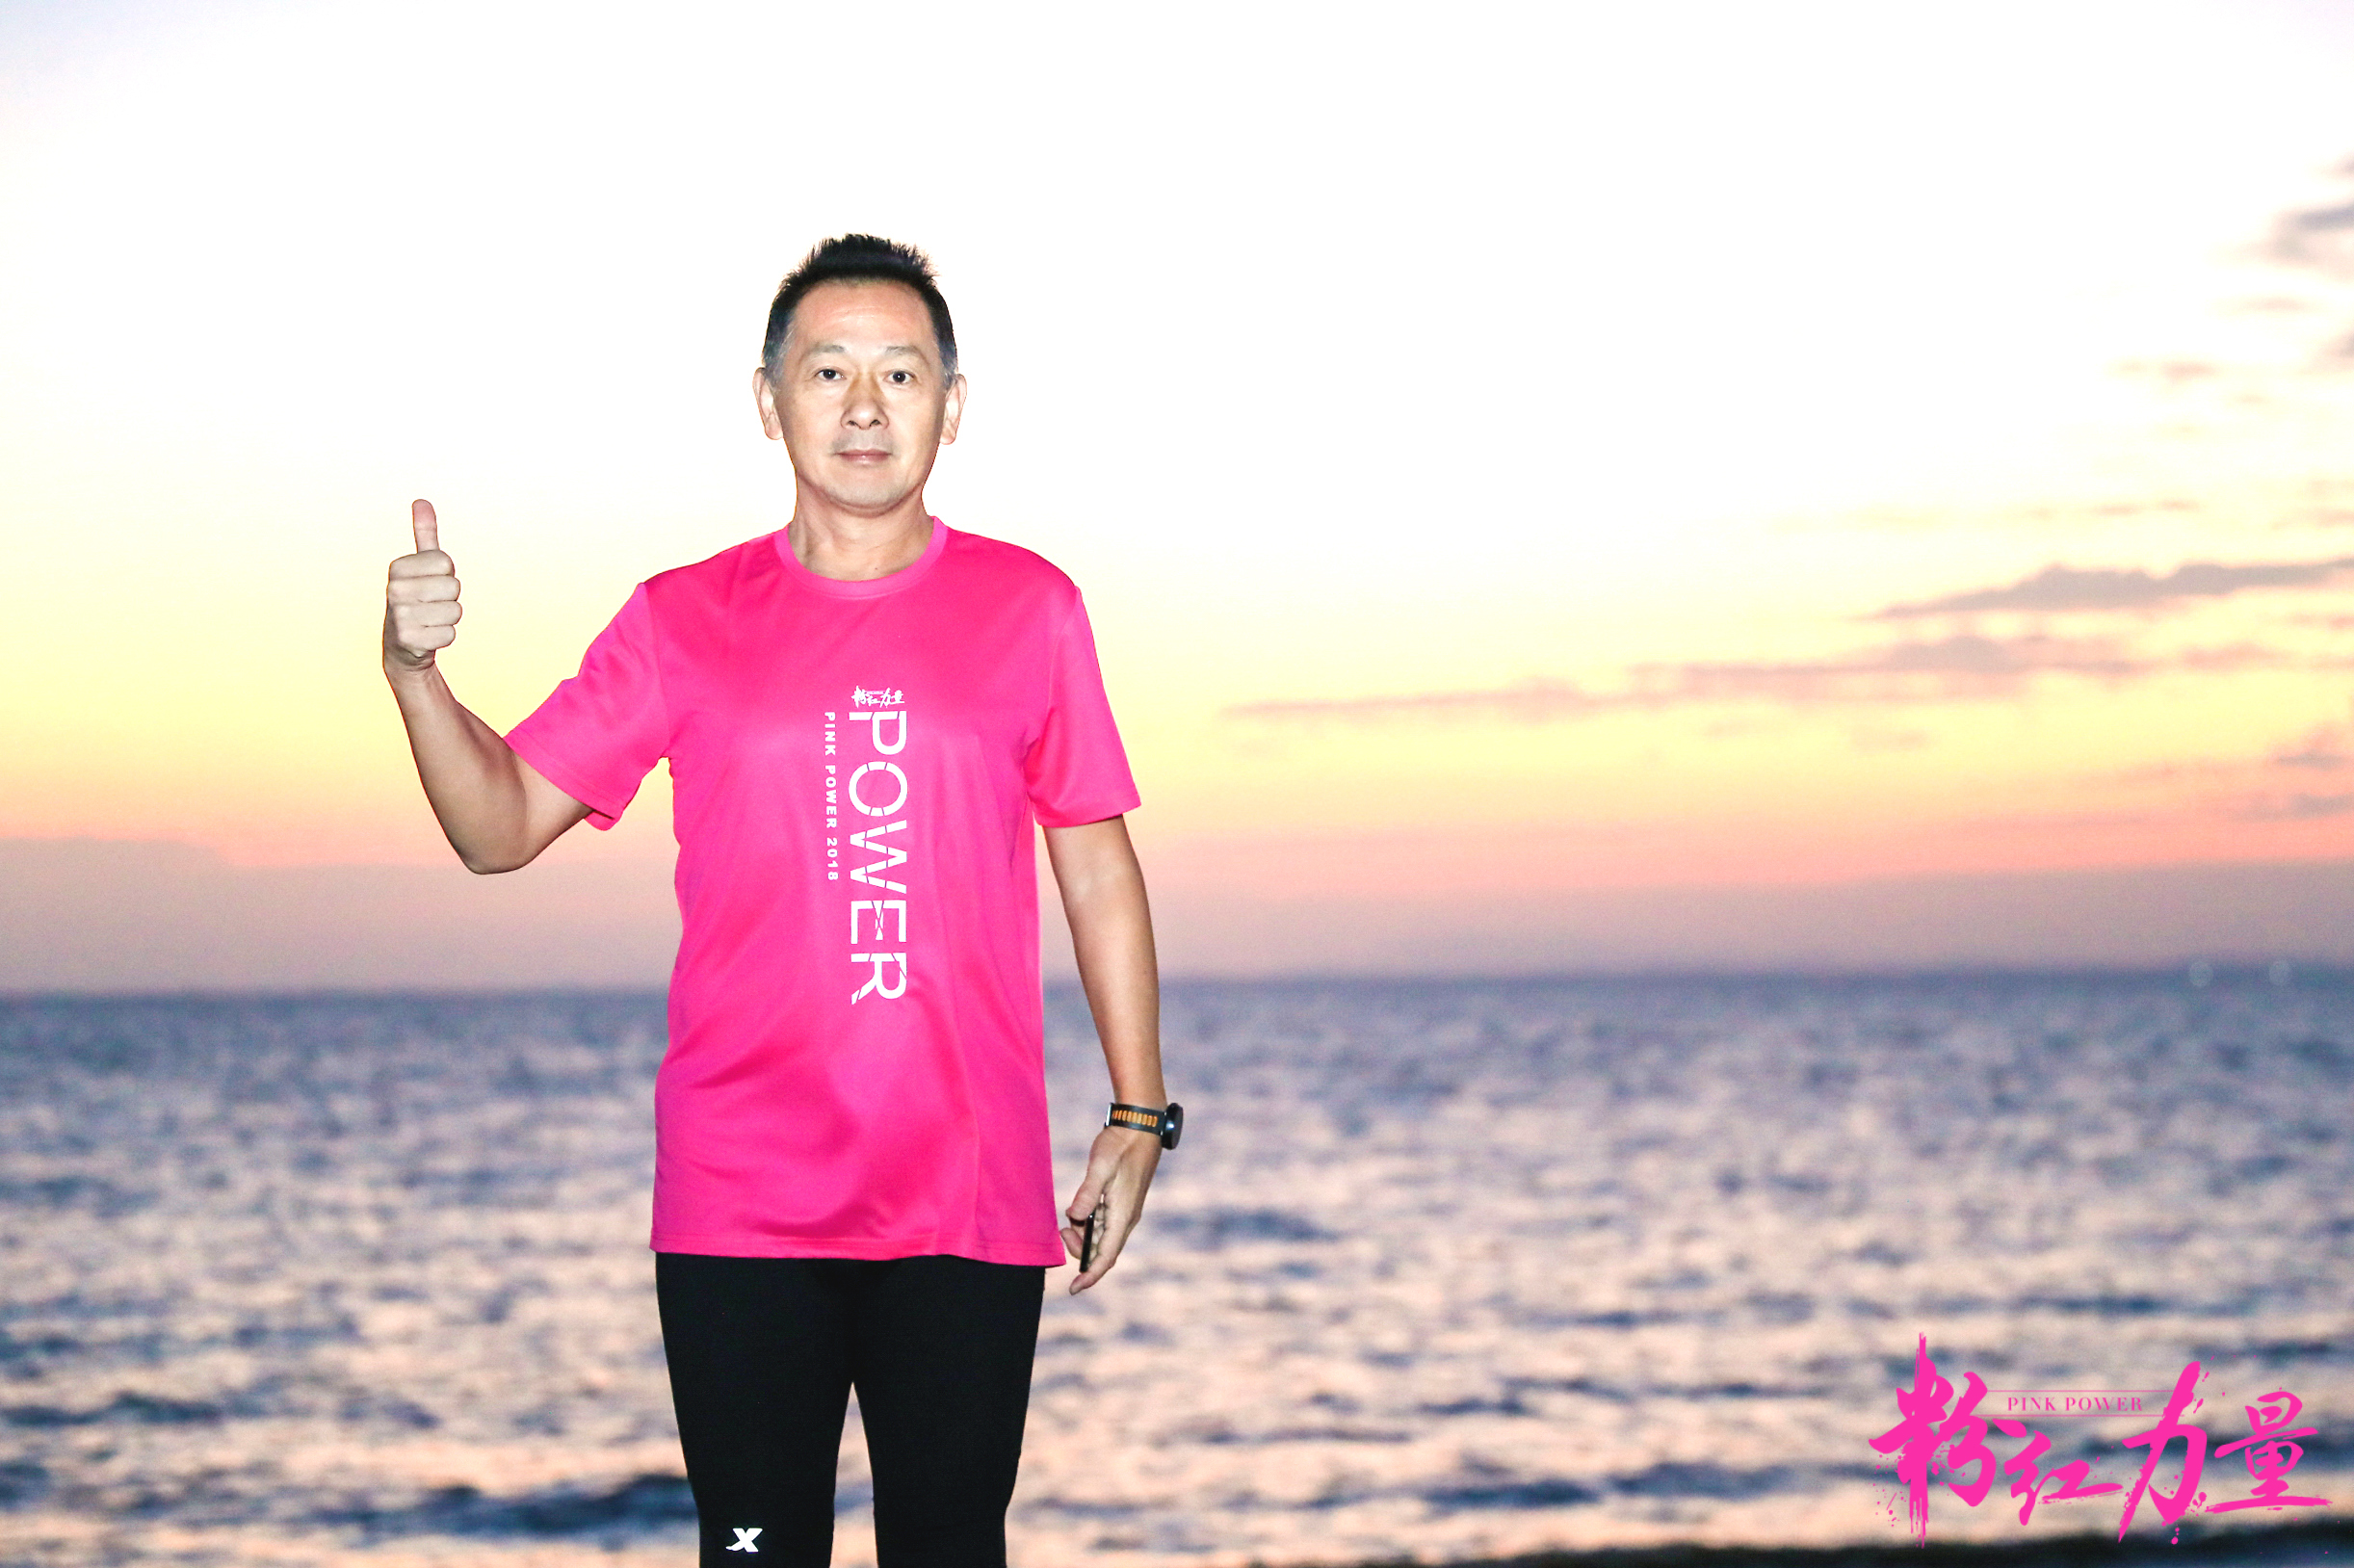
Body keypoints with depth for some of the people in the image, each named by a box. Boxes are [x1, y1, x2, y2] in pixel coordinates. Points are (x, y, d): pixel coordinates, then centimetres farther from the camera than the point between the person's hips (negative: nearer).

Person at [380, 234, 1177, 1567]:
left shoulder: (1031, 610, 5)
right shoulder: (682, 622, 5)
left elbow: (1099, 871, 9)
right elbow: (500, 827, 4)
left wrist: (1139, 1114, 6)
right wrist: (415, 673, -13)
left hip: (971, 1205, 0)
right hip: (739, 1205, 0)